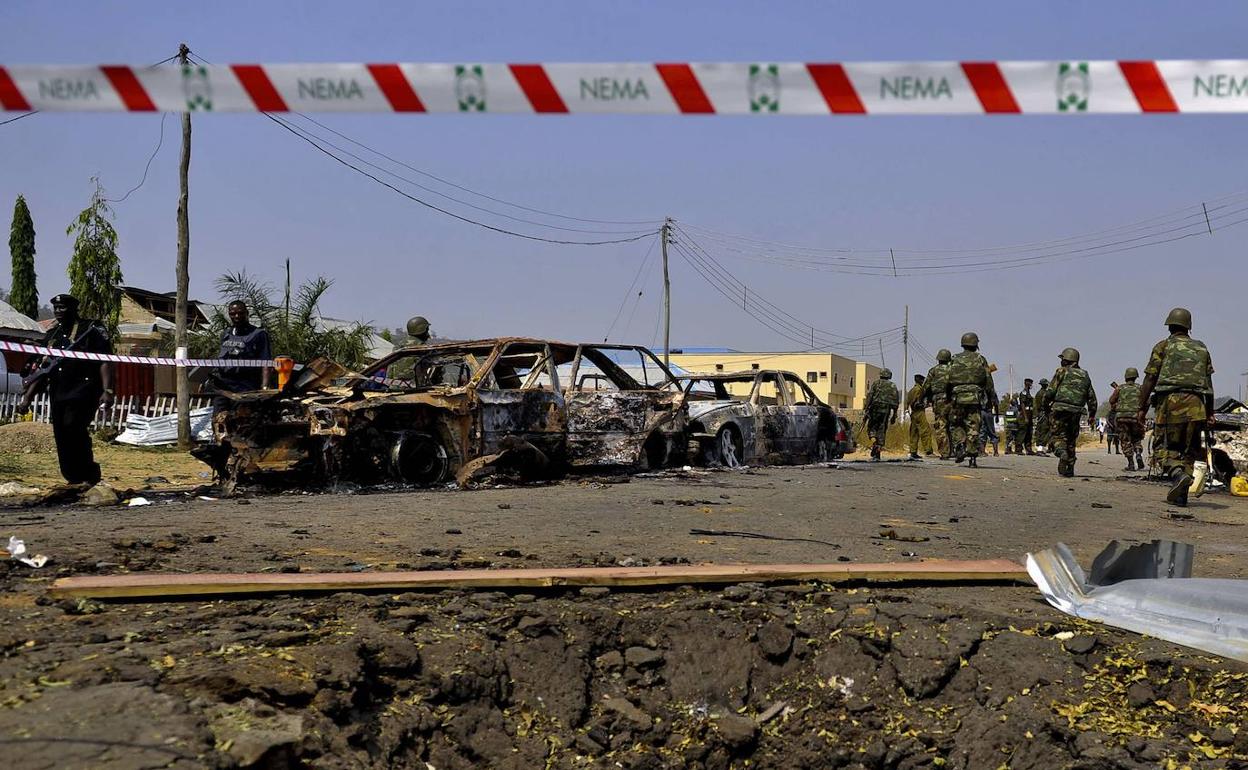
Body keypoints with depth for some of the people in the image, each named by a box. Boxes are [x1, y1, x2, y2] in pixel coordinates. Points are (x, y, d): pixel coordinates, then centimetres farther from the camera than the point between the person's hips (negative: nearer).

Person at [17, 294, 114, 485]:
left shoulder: (92, 329, 1)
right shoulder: (52, 336, 19)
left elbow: (105, 362, -6)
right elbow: (42, 370, 22)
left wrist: (107, 391, -18)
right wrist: (27, 398, 16)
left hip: (84, 391, -7)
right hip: (58, 395, 7)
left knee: (72, 426, -25)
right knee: (62, 440, 2)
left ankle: (90, 474, -14)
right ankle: (75, 480, 10)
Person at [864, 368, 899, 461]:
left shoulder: (876, 383, 6)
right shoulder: (893, 386, 15)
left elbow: (869, 397, -3)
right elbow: (896, 401, 11)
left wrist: (866, 410, -3)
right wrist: (894, 415, 13)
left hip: (875, 409, -2)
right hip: (886, 411, 2)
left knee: (871, 428, 9)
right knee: (882, 431, 5)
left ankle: (874, 443, -20)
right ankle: (877, 453, 1)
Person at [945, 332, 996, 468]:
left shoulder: (954, 360, 5)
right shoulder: (980, 360, 5)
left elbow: (948, 381, 4)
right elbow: (988, 381, 4)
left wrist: (948, 398, 15)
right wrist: (992, 399, 10)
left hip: (957, 398, 0)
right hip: (975, 398, 0)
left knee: (956, 425, 13)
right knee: (973, 427, 3)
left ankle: (959, 446, -9)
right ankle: (973, 456, 0)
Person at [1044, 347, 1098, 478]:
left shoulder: (1062, 371, 1)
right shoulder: (1085, 376, 16)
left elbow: (1051, 391, -4)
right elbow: (1092, 397, 16)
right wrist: (1092, 415, 21)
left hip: (1061, 409, -4)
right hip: (1076, 412, 4)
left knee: (1058, 435, 0)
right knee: (1071, 439, 13)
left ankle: (1062, 453, -30)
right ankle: (1070, 469, 13)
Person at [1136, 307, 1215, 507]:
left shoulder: (1163, 346, 7)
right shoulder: (1201, 349, 19)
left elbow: (1150, 380, 1)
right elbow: (1208, 383, 16)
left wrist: (1142, 408, 4)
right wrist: (1210, 413, 18)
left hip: (1171, 401, -3)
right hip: (1196, 404, 3)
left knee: (1163, 446, 0)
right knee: (1187, 449, 9)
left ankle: (1178, 473, -28)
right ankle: (1180, 495, 4)